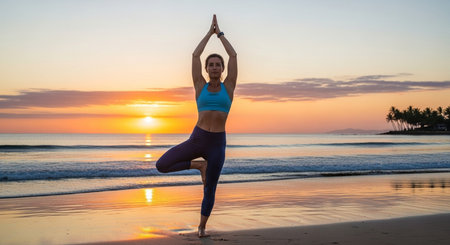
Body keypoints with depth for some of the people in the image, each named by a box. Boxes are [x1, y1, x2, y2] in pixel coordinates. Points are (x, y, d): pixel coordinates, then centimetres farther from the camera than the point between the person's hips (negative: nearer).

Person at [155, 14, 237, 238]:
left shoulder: (228, 86, 4)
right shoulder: (201, 86, 5)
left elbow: (233, 55, 2)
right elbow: (195, 55, 2)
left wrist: (220, 33, 11)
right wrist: (210, 32, 9)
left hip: (217, 144, -1)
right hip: (196, 140, 1)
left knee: (210, 189, 8)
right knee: (161, 165, -14)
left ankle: (202, 226, 32)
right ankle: (199, 165, 7)